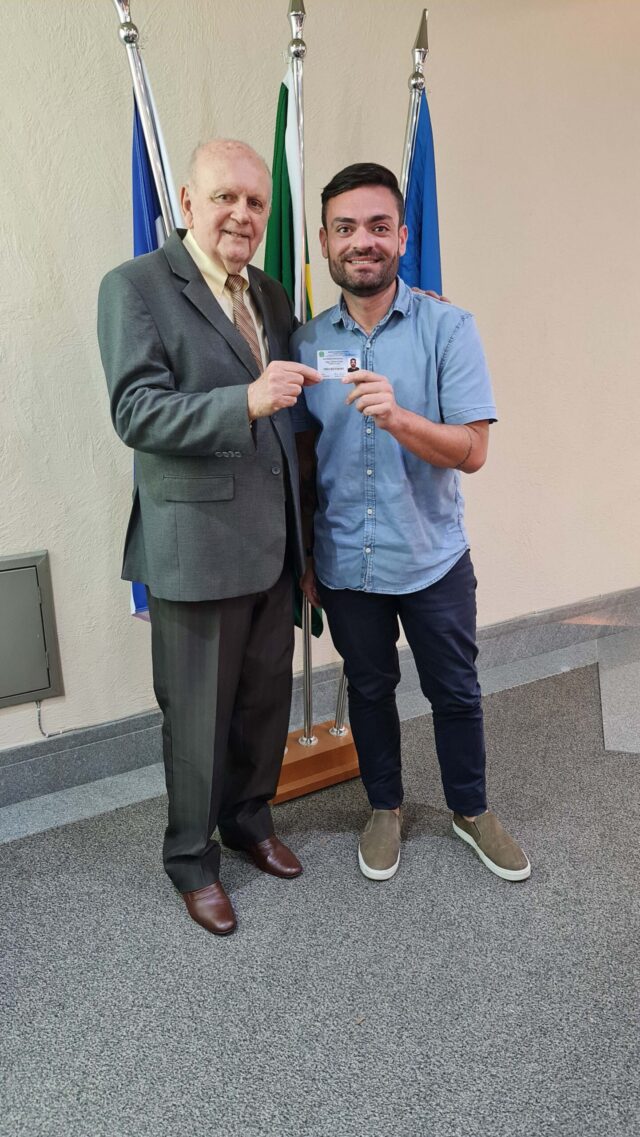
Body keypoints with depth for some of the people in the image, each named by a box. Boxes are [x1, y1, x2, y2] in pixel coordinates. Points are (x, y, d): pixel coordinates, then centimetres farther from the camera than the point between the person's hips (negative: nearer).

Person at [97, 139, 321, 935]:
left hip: (273, 545, 6)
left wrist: (304, 534, 14)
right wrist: (247, 401, -32)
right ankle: (191, 857, 31)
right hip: (196, 548, -6)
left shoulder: (272, 296, 13)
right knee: (198, 716, 8)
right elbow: (136, 412, -18)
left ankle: (249, 819, 42)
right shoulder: (135, 288, -7)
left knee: (267, 700, 18)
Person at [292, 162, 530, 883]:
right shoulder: (307, 342, 0)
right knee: (369, 688, 17)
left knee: (455, 691, 12)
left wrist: (399, 418, -32)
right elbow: (301, 456, 7)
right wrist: (303, 555, 8)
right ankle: (385, 808, 38)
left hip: (433, 558, -1)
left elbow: (472, 450, -14)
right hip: (345, 564, 2)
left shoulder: (449, 328, -8)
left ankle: (470, 810, 36)